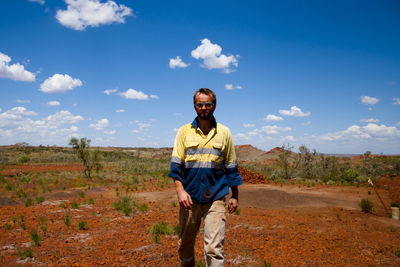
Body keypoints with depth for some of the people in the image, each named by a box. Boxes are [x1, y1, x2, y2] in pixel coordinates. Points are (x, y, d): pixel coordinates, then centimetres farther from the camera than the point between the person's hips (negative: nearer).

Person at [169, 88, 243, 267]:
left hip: (215, 198, -1)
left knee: (214, 247, -6)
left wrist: (235, 196, 10)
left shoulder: (224, 132, 6)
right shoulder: (184, 131, 4)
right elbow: (176, 163, 1)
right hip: (190, 197, 1)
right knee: (185, 244, 14)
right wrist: (180, 190, -11)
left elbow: (231, 167, 10)